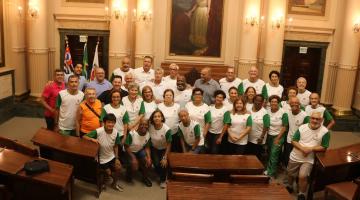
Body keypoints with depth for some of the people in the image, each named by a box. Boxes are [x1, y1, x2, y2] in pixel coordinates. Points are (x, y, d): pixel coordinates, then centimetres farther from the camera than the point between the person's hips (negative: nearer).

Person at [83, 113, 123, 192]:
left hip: (112, 156, 4)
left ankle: (114, 183, 23)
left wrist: (116, 158, -3)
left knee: (118, 168, -7)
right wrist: (92, 139, -41)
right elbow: (84, 137, -22)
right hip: (102, 158, -4)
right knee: (108, 172, -2)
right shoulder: (98, 131, -28)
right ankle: (101, 182, 35)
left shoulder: (116, 132, -13)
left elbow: (115, 146, -1)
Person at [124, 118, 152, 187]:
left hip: (140, 151, 4)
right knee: (134, 166, -22)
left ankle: (145, 177, 13)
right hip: (130, 152, -4)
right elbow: (126, 147, -20)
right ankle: (129, 175, 14)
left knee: (148, 162, -15)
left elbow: (147, 147, -3)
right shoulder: (132, 133, -30)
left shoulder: (148, 134, -14)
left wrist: (149, 157, -18)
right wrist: (133, 158, -24)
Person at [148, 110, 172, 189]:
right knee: (156, 163, -14)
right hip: (154, 149, 2)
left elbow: (169, 144, -17)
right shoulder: (150, 127, -20)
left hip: (164, 149, -2)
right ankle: (162, 177, 20)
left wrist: (165, 158, -17)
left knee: (163, 163, -19)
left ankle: (163, 180, 11)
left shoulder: (167, 129, -27)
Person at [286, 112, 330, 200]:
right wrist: (302, 148, -22)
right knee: (290, 174, 18)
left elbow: (324, 147, -10)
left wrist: (311, 149, -23)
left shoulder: (325, 132, -13)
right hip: (295, 157, 3)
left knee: (302, 176, -18)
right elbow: (293, 141, -6)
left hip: (309, 159, -3)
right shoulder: (302, 128, -8)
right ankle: (289, 186, 50)